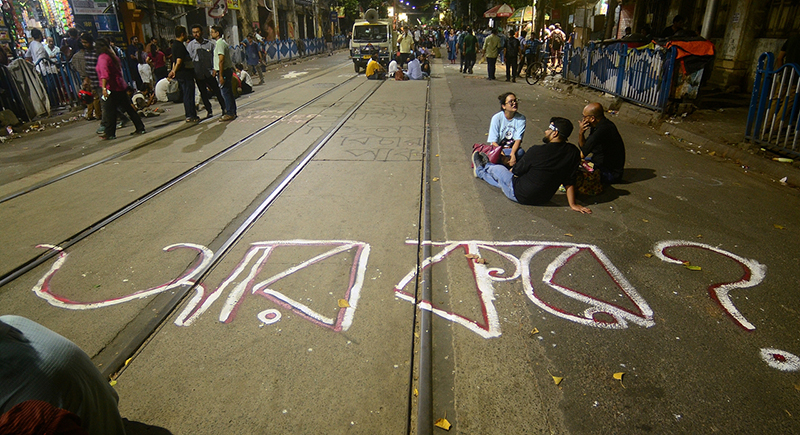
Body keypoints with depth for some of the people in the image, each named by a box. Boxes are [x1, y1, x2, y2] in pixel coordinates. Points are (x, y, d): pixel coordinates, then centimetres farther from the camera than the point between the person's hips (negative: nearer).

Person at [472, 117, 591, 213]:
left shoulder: (536, 151, -25)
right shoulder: (574, 152, -12)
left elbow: (516, 172, -10)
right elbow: (570, 181, -7)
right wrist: (572, 204, 3)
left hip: (519, 194, -5)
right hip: (543, 199, 5)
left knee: (498, 169, 21)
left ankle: (480, 170, 53)